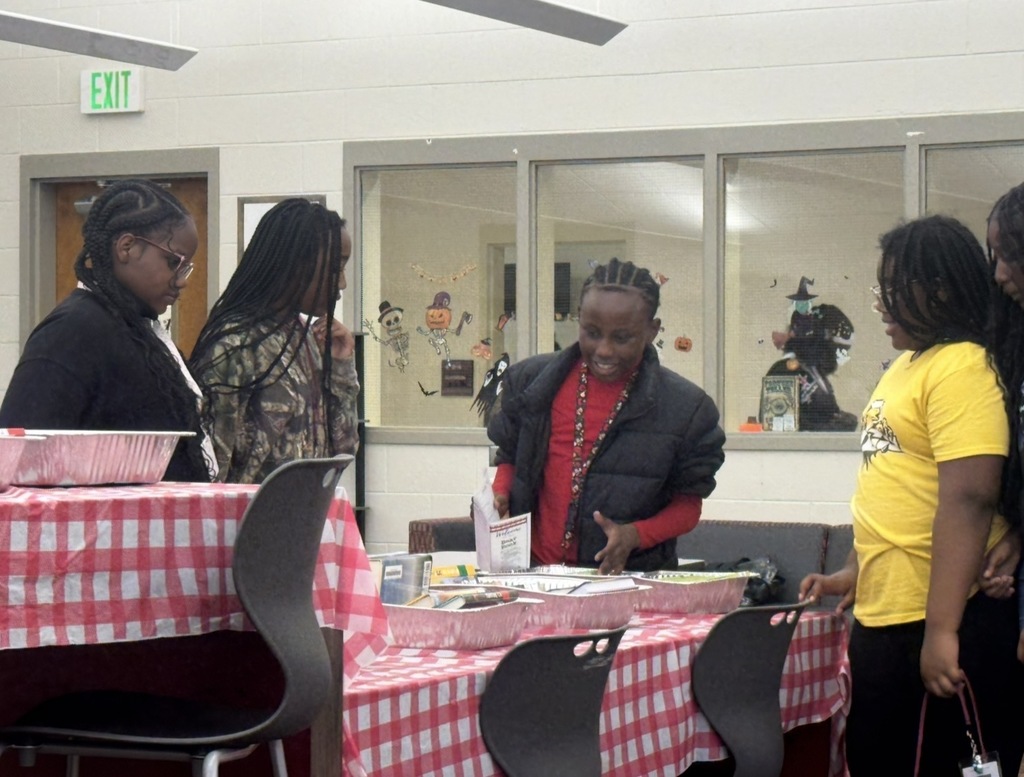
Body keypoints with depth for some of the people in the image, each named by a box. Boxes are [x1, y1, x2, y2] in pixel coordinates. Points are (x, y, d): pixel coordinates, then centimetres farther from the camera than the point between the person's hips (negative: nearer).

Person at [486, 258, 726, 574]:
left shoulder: (685, 409, 0)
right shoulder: (531, 382, 9)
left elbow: (688, 504, 6)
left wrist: (635, 535, -11)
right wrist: (499, 494, 2)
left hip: (628, 578, -2)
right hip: (535, 570, 2)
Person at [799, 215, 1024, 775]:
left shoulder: (962, 367, -16)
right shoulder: (905, 366, 14)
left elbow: (968, 499, -24)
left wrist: (941, 631, -27)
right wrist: (856, 573, 22)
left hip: (942, 621, -10)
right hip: (882, 617, 10)